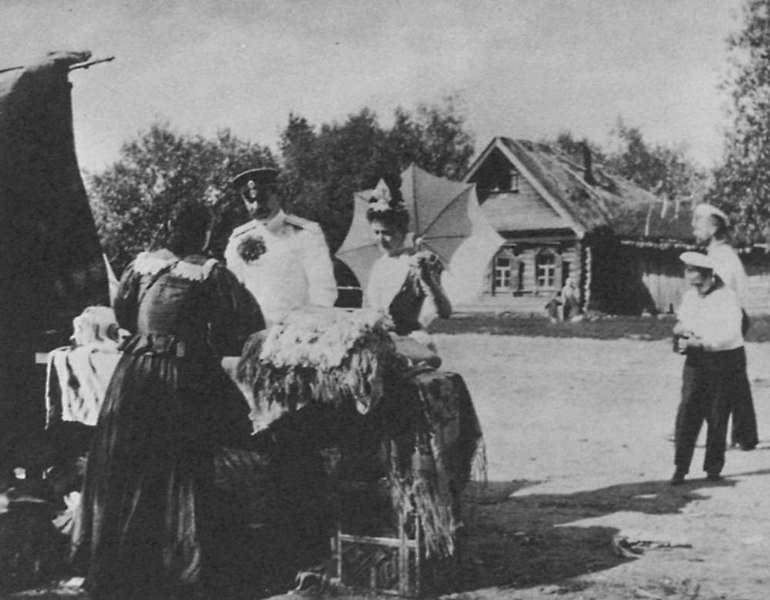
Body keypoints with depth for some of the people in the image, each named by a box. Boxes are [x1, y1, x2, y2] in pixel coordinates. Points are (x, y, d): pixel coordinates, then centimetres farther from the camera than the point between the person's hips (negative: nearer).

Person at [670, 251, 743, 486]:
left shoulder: (727, 299, -14)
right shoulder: (688, 296, 6)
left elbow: (730, 335, -23)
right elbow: (680, 324, 18)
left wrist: (698, 342, -31)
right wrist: (680, 331, -6)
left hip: (725, 360, -5)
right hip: (696, 360, 5)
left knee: (717, 415, 3)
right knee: (687, 411, -6)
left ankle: (713, 467, 17)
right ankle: (681, 467, -3)